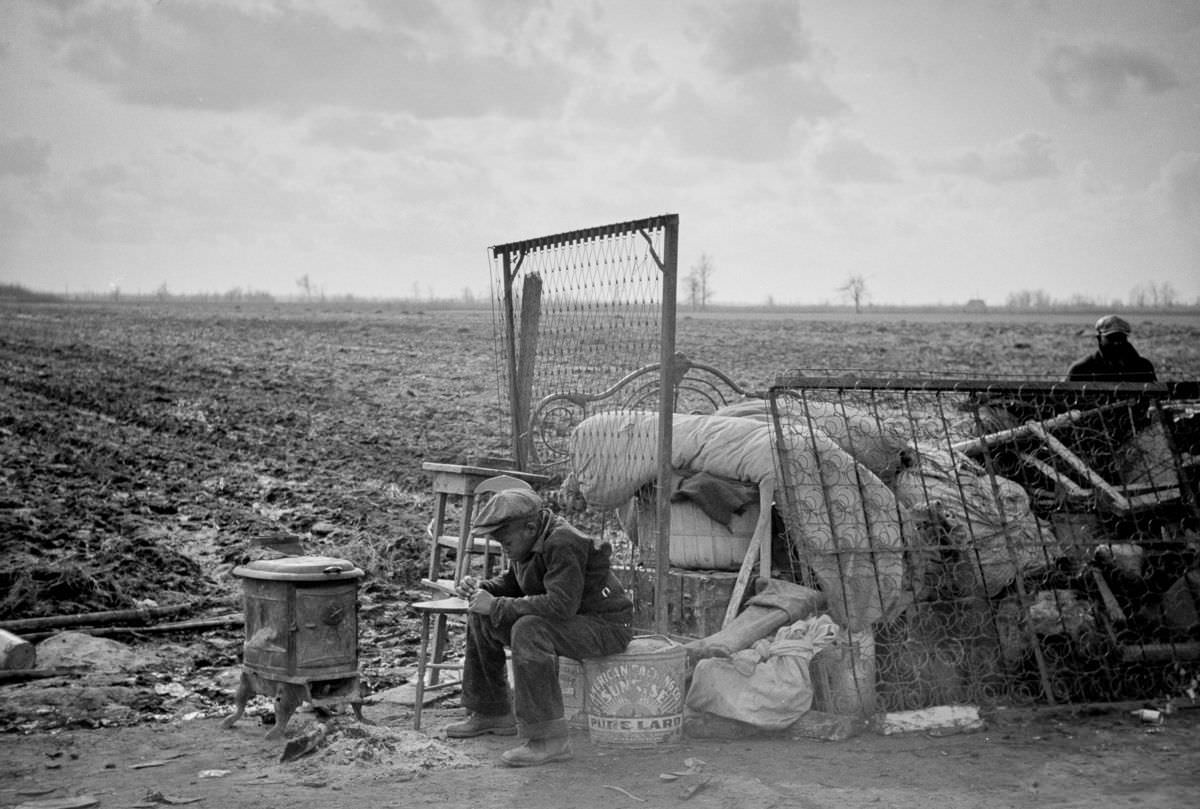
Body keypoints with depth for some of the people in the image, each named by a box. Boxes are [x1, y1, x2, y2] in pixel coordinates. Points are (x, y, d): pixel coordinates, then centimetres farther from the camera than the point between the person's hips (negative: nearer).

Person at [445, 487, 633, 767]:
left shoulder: (563, 544, -27)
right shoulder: (531, 540, 2)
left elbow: (561, 605, -36)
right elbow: (512, 581, 19)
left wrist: (496, 606, -29)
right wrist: (481, 588, -4)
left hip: (606, 627, -10)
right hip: (573, 620, 10)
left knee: (528, 631, -35)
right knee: (480, 618, 8)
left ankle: (549, 739, -31)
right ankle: (492, 713, 20)